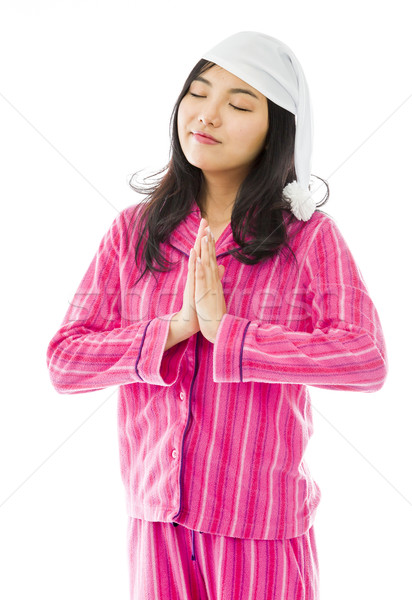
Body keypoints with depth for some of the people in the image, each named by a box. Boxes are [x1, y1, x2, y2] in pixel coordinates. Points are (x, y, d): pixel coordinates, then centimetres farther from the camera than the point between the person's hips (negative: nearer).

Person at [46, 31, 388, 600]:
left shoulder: (310, 237, -6)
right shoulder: (133, 230, 1)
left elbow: (369, 360, -18)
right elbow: (64, 361, -4)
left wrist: (226, 331, -20)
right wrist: (177, 327, -18)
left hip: (263, 527, -2)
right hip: (155, 518, 2)